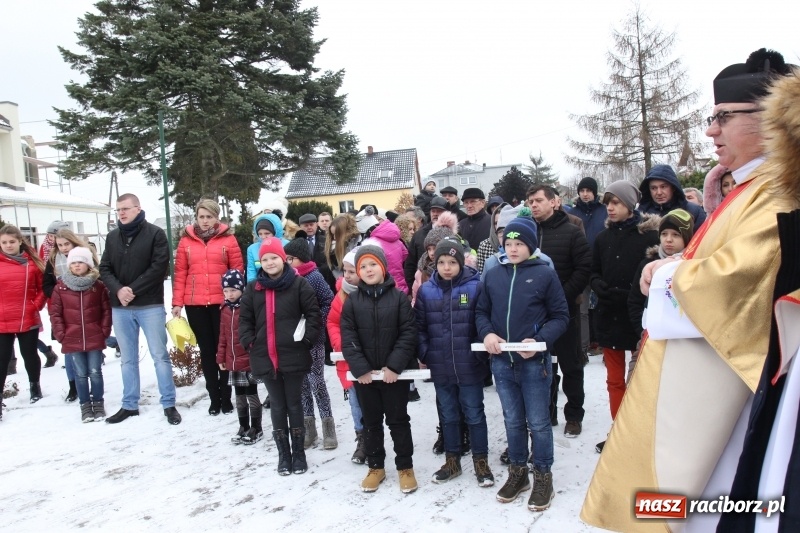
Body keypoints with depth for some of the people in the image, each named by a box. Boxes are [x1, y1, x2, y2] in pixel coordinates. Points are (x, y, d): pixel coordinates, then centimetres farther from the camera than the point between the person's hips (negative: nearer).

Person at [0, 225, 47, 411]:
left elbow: (43, 287, 6)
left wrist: (37, 305, -5)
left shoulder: (32, 262, 1)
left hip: (28, 320, 1)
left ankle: (35, 386, 36)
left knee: (30, 355, 16)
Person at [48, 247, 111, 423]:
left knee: (95, 372, 6)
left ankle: (98, 403, 20)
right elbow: (55, 313, 2)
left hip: (95, 338, -1)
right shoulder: (60, 286, 0)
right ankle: (85, 405, 20)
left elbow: (107, 310, 1)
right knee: (81, 374, 8)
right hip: (72, 340, 1)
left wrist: (105, 331, -4)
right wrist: (60, 334, -3)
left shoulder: (98, 285, -2)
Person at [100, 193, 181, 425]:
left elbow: (159, 266, -12)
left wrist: (133, 290, -15)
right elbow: (104, 268, 9)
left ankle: (169, 404, 9)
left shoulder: (155, 234, -3)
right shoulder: (112, 237, 12)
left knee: (160, 356, 0)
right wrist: (118, 289, -10)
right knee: (128, 359, 13)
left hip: (150, 306, -5)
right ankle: (129, 405, 24)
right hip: (120, 307, 5)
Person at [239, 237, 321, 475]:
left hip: (294, 356, -2)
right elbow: (244, 318, 10)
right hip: (265, 358, 3)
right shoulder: (252, 288, 7)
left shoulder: (299, 284, -4)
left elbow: (314, 313, -4)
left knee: (294, 404, 9)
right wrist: (249, 343, 0)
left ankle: (299, 452, 23)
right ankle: (283, 454, 23)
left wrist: (307, 338, -10)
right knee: (277, 406, 12)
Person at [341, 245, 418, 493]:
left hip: (394, 372, -2)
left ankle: (405, 467, 23)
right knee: (371, 422, 14)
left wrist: (394, 365, -16)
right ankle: (375, 467, 29)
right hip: (364, 374, 2)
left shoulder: (399, 297, -4)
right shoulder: (352, 301, 1)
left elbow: (409, 333, -9)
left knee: (398, 420, 9)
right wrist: (360, 368, -13)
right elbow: (348, 338, -4)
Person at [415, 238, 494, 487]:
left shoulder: (475, 287, -8)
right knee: (448, 415, 18)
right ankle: (452, 460, 34)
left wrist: (481, 353, -11)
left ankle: (481, 461, 27)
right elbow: (419, 326, 4)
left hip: (469, 366, -3)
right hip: (440, 368, 3)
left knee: (474, 414, 11)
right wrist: (423, 355, -4)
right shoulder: (426, 291, -1)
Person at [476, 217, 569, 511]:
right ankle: (518, 472, 34)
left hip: (534, 362, -3)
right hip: (501, 361, 4)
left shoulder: (545, 273, -6)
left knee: (538, 422, 9)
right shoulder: (493, 274, 4)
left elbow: (560, 316, -4)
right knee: (512, 420, 17)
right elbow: (481, 311, 11)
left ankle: (543, 477, 27)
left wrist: (540, 341, -19)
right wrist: (486, 333, -9)